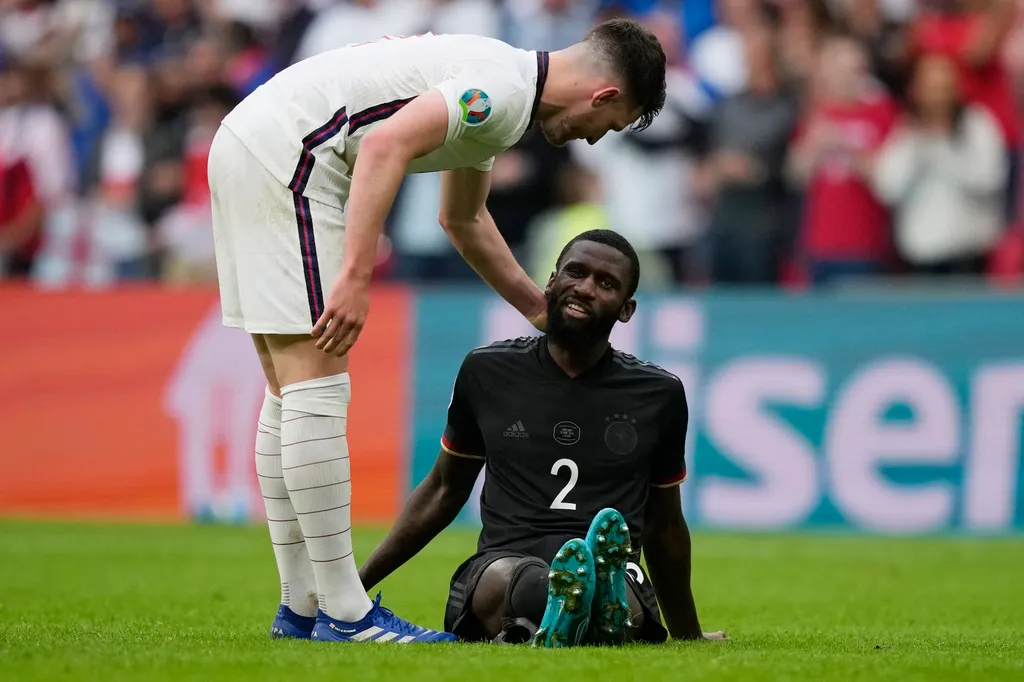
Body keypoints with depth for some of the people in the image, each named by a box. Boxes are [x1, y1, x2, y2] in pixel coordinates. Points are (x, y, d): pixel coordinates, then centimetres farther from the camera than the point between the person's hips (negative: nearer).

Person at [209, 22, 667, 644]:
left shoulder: (494, 97, 19)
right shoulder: (506, 89, -12)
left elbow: (462, 219, 35)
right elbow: (387, 144, -26)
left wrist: (539, 308, 39)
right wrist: (355, 277, -29)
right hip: (286, 156, -11)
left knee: (292, 396, 12)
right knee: (317, 392, -9)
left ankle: (301, 608, 16)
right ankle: (344, 613, -8)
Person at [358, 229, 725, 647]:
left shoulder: (659, 395, 13)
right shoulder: (488, 372, 14)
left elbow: (665, 525, 26)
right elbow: (443, 491, 26)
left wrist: (689, 637, 35)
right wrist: (356, 584, 23)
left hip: (616, 575, 1)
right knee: (507, 574, -41)